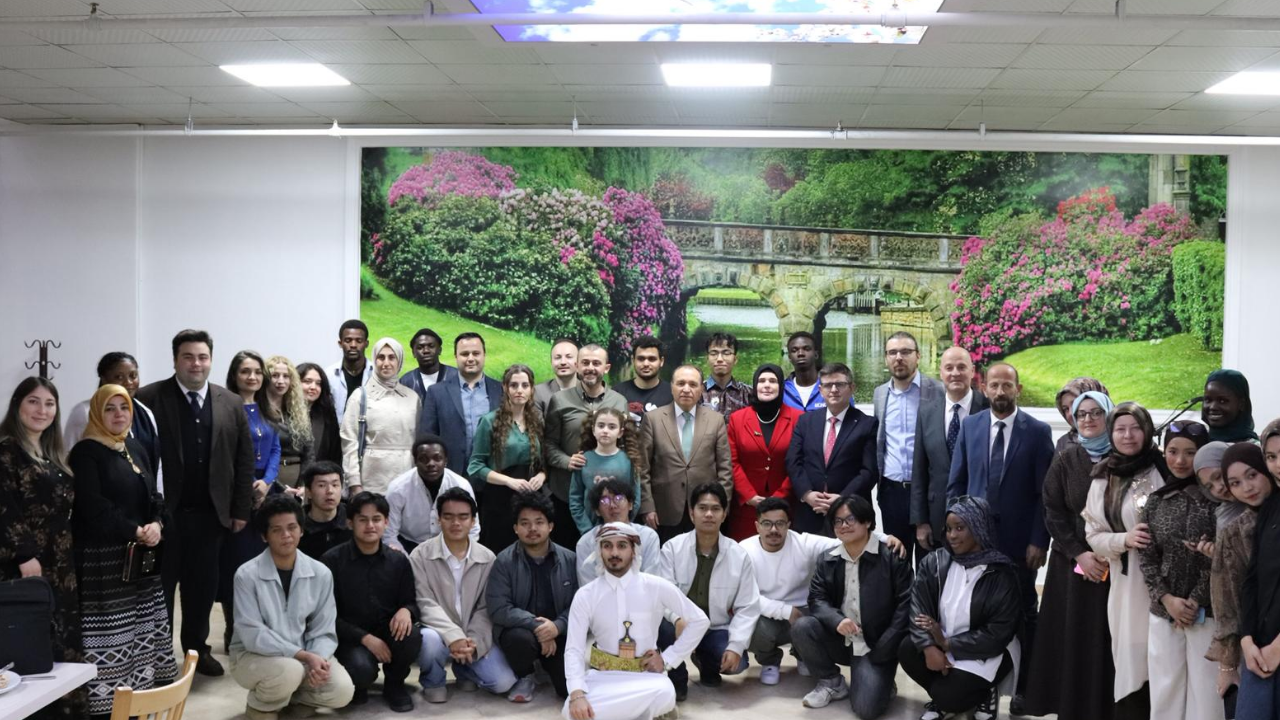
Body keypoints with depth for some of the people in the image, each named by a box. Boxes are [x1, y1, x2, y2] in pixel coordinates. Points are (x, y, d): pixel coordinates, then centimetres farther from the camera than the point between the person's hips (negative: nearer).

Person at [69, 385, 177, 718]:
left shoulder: (135, 449, 15)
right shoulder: (85, 453, -7)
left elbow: (153, 495, 14)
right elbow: (93, 506, -17)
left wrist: (156, 524, -6)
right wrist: (134, 531, -16)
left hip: (141, 557, 7)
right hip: (103, 558, -7)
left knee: (143, 631, 7)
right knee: (110, 635, -7)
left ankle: (141, 693, 13)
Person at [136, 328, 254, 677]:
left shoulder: (231, 404, 6)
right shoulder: (149, 399, -4)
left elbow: (244, 461, 7)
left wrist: (241, 510, 3)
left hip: (210, 514, 3)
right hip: (163, 512, -3)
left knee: (203, 586, 11)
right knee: (159, 586, 7)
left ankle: (196, 648, 27)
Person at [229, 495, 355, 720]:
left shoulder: (321, 574, -6)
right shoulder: (247, 575, -17)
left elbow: (324, 631, -4)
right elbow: (253, 635, -20)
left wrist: (317, 660, -26)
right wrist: (304, 655, -27)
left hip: (304, 656, 4)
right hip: (253, 655, -4)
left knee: (342, 691, -20)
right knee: (290, 671, -36)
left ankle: (292, 696, 12)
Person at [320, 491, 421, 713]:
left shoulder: (398, 561, 2)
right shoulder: (332, 560, -8)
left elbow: (411, 602, 6)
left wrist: (406, 610, -20)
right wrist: (365, 637, -20)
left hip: (388, 633, 3)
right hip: (350, 638, -3)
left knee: (411, 635, -31)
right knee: (362, 669, -34)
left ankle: (394, 684, 2)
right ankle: (356, 684, 7)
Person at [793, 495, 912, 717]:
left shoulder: (892, 557, -7)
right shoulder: (827, 559, 7)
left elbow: (905, 605, -11)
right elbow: (816, 599, -1)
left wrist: (882, 652, -15)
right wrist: (837, 620, -24)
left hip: (874, 646, -4)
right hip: (839, 640, 4)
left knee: (866, 708, -22)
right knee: (802, 627, -24)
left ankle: (881, 681, 16)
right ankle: (833, 684, 1)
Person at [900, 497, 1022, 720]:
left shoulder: (1002, 576, -16)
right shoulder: (934, 562, -4)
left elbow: (998, 634, -18)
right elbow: (918, 608, -11)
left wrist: (947, 645, -21)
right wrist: (929, 647, -27)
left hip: (988, 652, -5)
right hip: (942, 641, 5)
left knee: (948, 696, -22)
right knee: (908, 650, -23)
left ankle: (984, 695, 12)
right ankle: (942, 695, 5)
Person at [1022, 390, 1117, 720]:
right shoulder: (1065, 458, 2)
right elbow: (1053, 512, 0)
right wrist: (1079, 554, -9)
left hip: (1115, 563, 0)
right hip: (1071, 563, 0)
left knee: (1108, 638, 0)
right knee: (1073, 638, 1)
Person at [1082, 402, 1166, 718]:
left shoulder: (1163, 470, -6)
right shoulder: (1102, 479, 9)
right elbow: (1093, 535, 11)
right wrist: (1124, 540, -8)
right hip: (1125, 583, 4)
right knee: (1131, 660, 6)